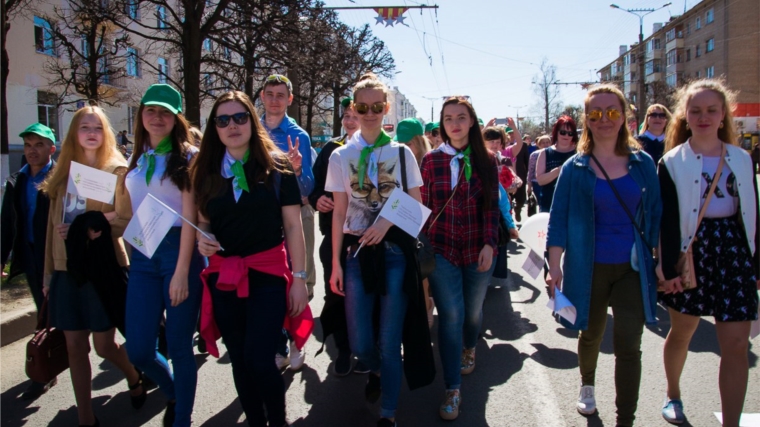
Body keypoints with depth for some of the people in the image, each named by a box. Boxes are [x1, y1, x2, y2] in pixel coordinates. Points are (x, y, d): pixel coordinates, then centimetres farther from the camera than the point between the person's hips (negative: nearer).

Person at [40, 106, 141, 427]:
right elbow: (54, 225, 12)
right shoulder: (63, 172, 12)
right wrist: (49, 273, 11)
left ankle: (135, 376, 34)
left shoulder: (117, 170, -2)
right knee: (75, 346, 7)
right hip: (67, 269, 5)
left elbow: (125, 220, -8)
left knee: (104, 345, 3)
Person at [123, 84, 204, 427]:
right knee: (138, 350, 4)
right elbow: (133, 214, 19)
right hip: (142, 256, 5)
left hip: (178, 250, -5)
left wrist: (182, 271, -16)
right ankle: (174, 393, 35)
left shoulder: (187, 157, -2)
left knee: (179, 346, 3)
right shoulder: (137, 161, 14)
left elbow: (190, 216, -10)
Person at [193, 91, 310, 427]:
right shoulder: (206, 171, 6)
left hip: (268, 274, -4)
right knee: (239, 362, 13)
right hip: (223, 277, 4)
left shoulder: (276, 166, -3)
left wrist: (298, 277, -5)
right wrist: (202, 238, -7)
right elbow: (203, 222, 16)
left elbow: (293, 225, -2)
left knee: (259, 360, -9)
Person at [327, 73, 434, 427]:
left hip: (395, 250, -1)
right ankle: (377, 370, 40)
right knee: (360, 343, 3)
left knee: (390, 340, 1)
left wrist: (387, 222, -14)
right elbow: (339, 213, 5)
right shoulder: (341, 156, 4)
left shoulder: (401, 152, 3)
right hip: (357, 251, 1)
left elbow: (416, 206, 4)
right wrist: (336, 262, 2)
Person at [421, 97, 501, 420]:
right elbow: (425, 206, 3)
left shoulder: (486, 160, 2)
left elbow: (492, 206, -1)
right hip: (441, 248, -1)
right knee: (450, 314, -8)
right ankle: (452, 390, 3)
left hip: (478, 249, 1)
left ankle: (469, 349, 49)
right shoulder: (431, 160, 1)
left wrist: (489, 243, -11)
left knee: (473, 310, 15)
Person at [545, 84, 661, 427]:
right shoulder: (574, 167, -3)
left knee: (628, 345, -3)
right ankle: (587, 386, 46)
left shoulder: (643, 163, 1)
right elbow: (558, 219, -4)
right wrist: (554, 266, -10)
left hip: (633, 268, 1)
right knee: (591, 335, 17)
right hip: (589, 268, 0)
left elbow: (655, 215, 6)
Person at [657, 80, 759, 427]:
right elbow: (668, 220, -7)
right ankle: (673, 394, 38)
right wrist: (669, 268, -12)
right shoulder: (673, 162, -3)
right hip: (691, 251, -2)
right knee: (681, 332, 14)